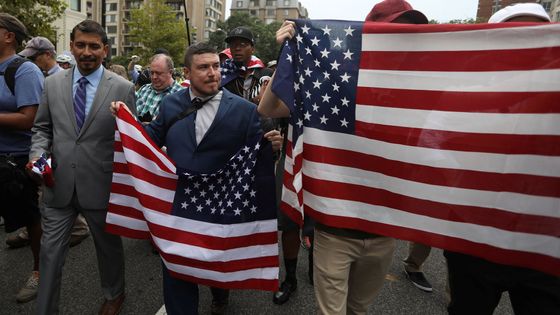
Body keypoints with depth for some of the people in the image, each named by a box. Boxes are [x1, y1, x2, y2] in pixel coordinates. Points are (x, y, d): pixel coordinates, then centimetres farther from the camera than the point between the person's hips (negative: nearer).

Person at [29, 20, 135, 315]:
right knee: (51, 252, 12)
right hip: (58, 184, 3)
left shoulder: (123, 88, -6)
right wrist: (38, 154, -8)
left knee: (109, 247, 18)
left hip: (100, 186, -2)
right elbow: (41, 128, 12)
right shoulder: (52, 83, 4)